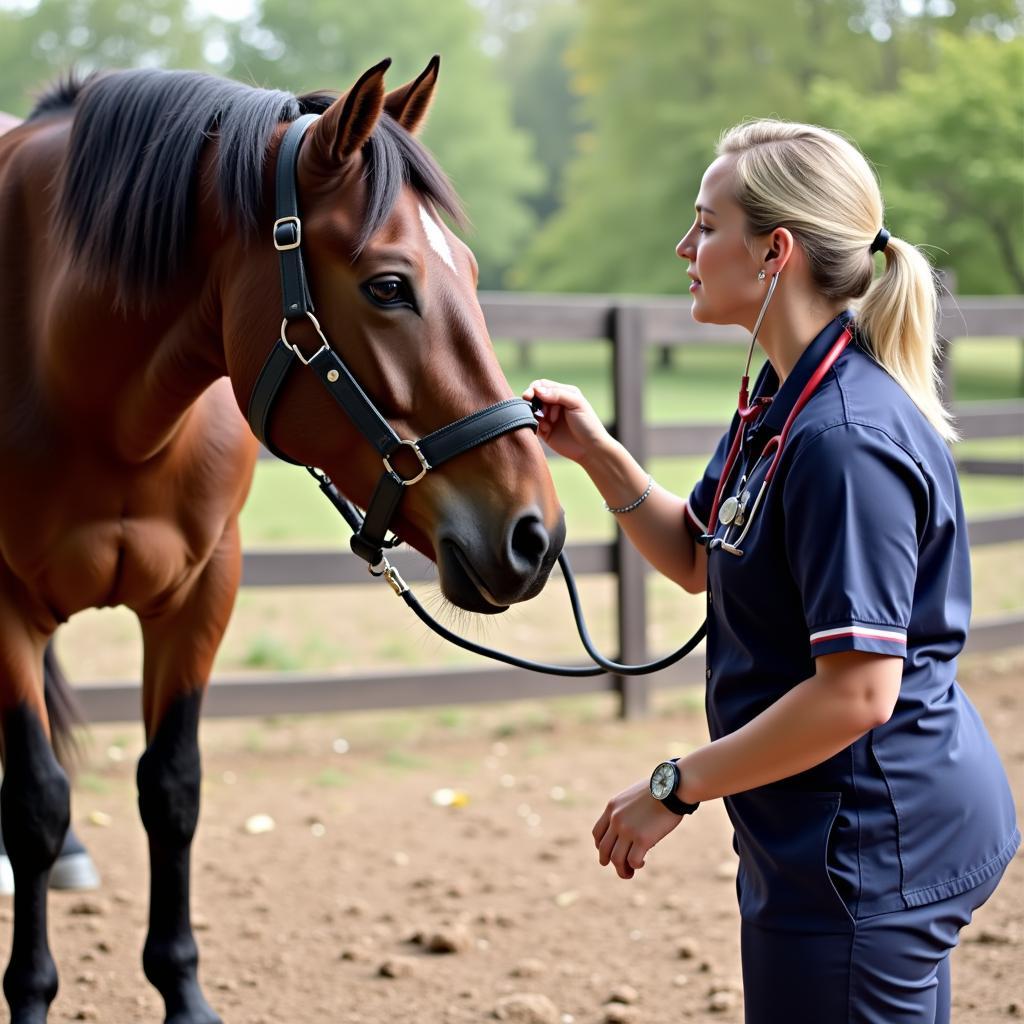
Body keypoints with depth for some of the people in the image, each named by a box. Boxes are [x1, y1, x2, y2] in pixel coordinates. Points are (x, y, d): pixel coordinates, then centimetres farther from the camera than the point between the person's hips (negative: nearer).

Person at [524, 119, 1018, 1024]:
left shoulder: (845, 437, -25)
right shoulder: (779, 404, 8)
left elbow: (858, 693, -28)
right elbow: (699, 561, 21)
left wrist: (675, 788, -19)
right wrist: (599, 455, 6)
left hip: (868, 852, -10)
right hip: (818, 835, 10)